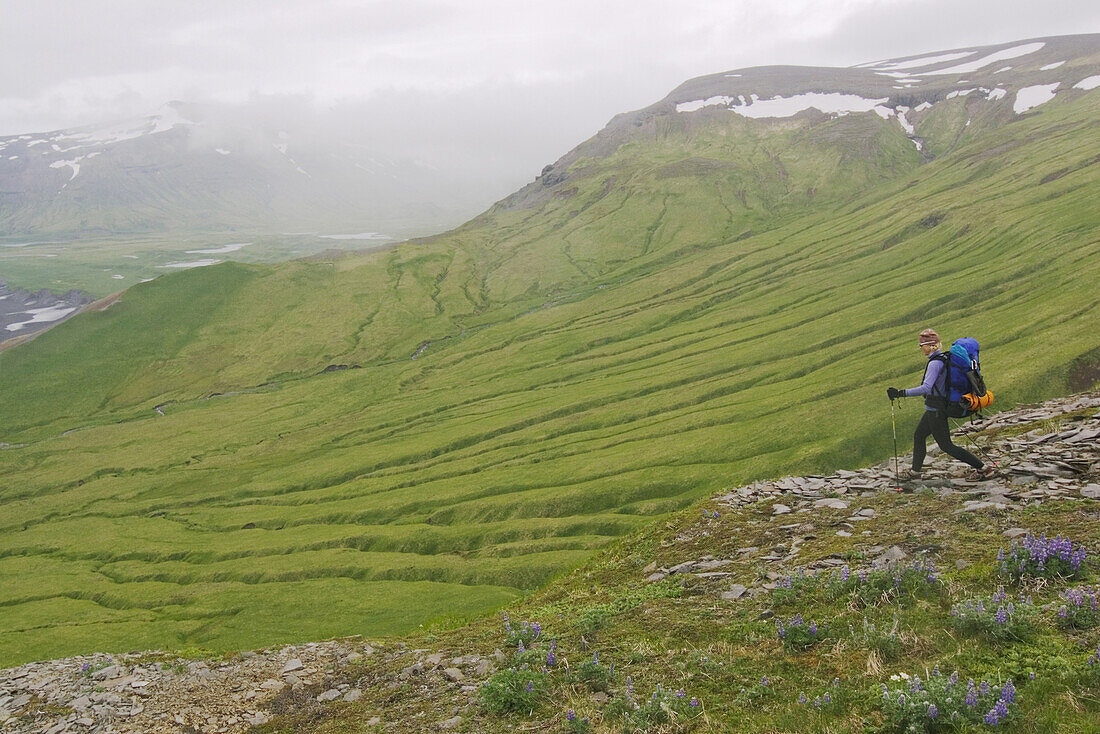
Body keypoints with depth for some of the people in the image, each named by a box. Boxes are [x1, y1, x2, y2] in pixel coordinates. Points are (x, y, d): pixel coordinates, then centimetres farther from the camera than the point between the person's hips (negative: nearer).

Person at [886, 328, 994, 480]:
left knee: (946, 445, -2)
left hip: (935, 410, -10)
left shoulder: (935, 363, -23)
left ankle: (983, 468, 0)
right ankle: (915, 472, 32)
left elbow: (926, 388, -34)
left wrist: (901, 393, -35)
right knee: (918, 435, 21)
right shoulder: (944, 358, 6)